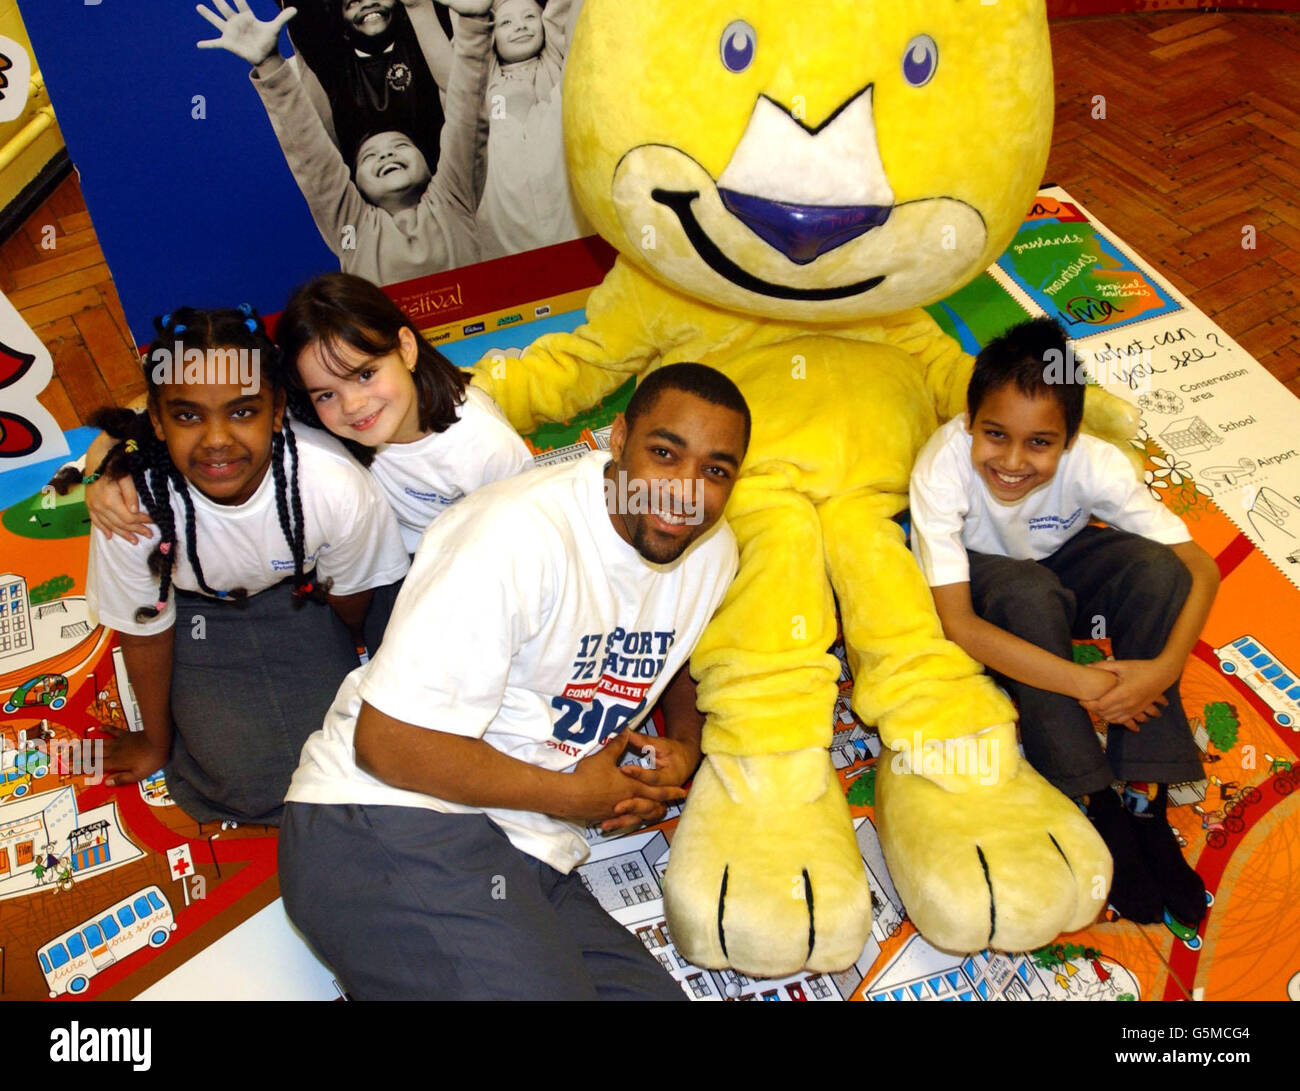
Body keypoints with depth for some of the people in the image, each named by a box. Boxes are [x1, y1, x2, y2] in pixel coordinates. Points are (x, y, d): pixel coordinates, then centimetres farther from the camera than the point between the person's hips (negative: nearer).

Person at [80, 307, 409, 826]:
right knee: (254, 783, -11)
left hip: (298, 593, 1)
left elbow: (347, 599, -10)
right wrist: (156, 743, 5)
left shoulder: (337, 487, -35)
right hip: (195, 610, 0)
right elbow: (144, 633, -13)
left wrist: (338, 674, 12)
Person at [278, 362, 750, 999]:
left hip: (524, 855, 9)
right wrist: (572, 794, -11)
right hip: (387, 827, -8)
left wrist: (685, 746, 5)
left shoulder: (713, 551, 5)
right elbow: (386, 743, -22)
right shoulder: (522, 533, -21)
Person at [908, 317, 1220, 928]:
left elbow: (1200, 570, -24)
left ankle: (1145, 803, -19)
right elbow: (956, 623, -37)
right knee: (1031, 595, -36)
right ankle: (1092, 807, -21)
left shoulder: (1095, 465, -29)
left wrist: (1163, 670, -40)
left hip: (1062, 561, 3)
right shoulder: (942, 470, -35)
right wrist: (1081, 683, -41)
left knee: (1156, 567, -27)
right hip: (978, 579, -2)